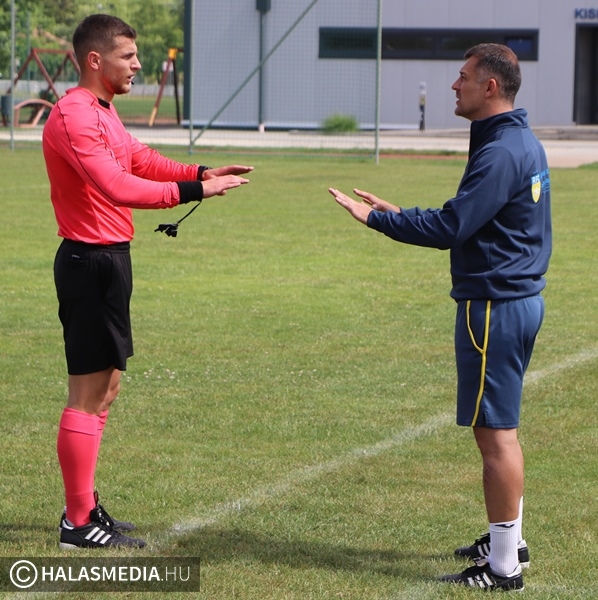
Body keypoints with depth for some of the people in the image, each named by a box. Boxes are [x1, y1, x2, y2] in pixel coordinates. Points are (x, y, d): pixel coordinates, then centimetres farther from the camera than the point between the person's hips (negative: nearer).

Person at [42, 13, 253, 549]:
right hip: (90, 261, -11)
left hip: (109, 260, 11)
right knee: (89, 394, -7)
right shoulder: (74, 116, -19)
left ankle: (84, 506, 26)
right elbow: (116, 186, -29)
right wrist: (193, 191, -31)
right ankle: (79, 524, -2)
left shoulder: (102, 112, 16)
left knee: (106, 385, 17)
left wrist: (201, 173, 6)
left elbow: (140, 160, 22)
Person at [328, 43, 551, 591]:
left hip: (494, 308, -10)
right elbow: (467, 220, 18)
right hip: (520, 298, 10)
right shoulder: (525, 144, 13)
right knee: (499, 427, 19)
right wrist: (394, 212, 16)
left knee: (495, 432, -6)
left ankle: (503, 566, -2)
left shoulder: (500, 153, -19)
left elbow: (449, 227, -22)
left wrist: (376, 218, -14)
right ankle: (508, 540, 29)